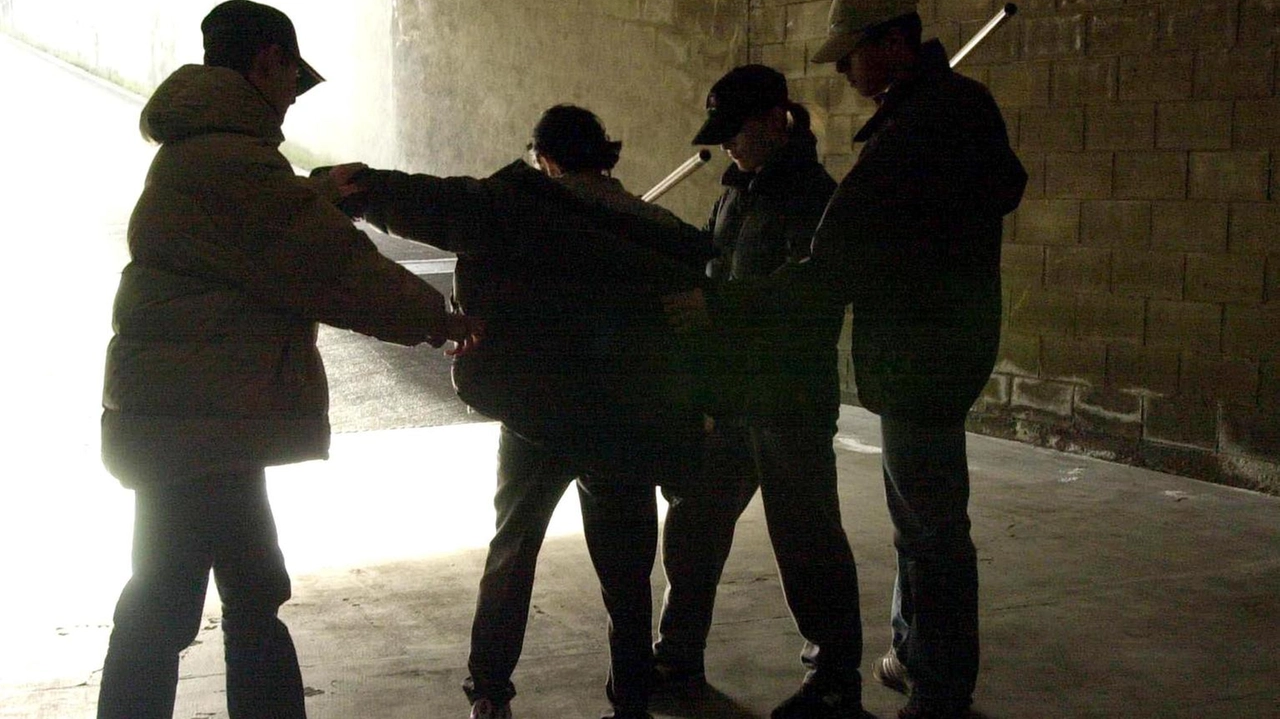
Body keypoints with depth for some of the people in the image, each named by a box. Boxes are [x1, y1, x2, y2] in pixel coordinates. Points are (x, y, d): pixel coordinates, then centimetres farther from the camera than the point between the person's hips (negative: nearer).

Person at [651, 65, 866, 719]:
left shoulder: (811, 194, -12)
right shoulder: (738, 193, 12)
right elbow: (707, 266, 21)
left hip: (790, 395, -8)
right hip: (730, 389, 8)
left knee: (804, 536, 0)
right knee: (692, 519, 13)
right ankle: (678, 655, 27)